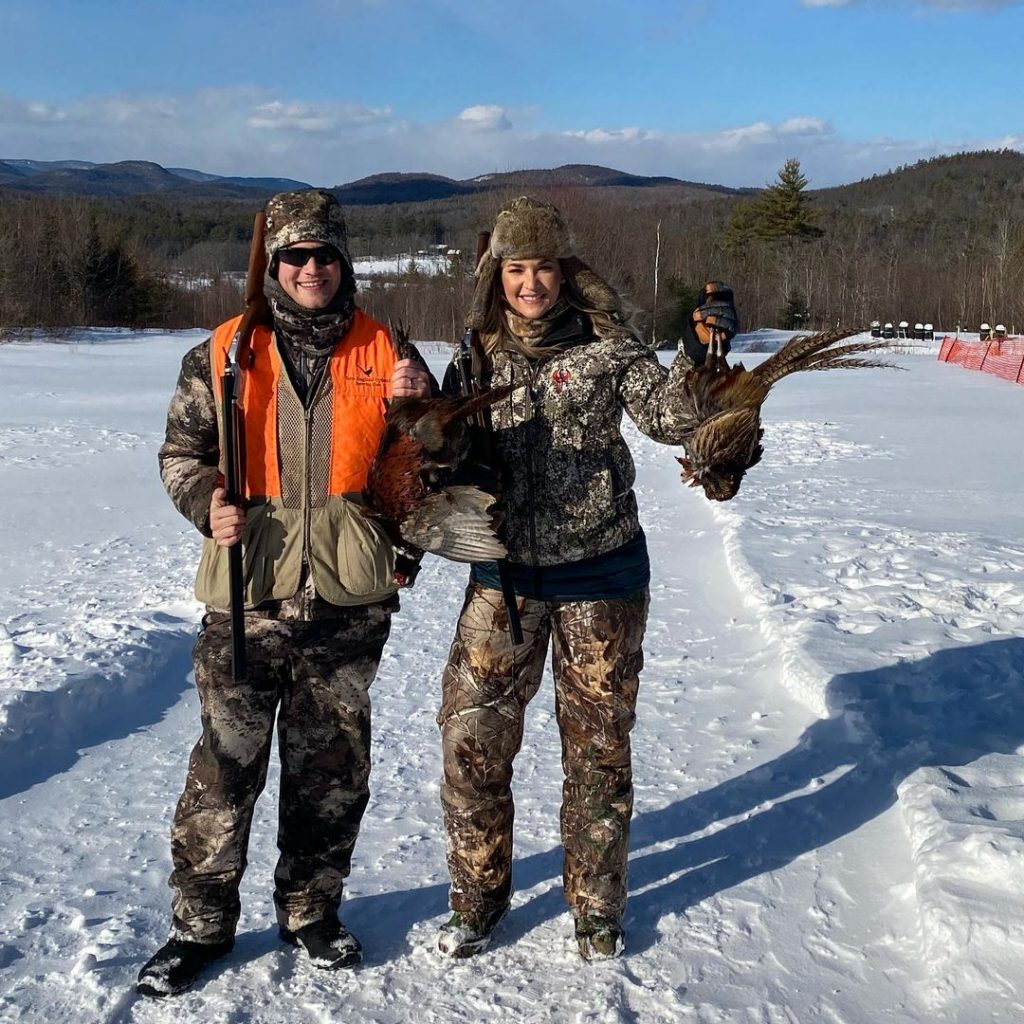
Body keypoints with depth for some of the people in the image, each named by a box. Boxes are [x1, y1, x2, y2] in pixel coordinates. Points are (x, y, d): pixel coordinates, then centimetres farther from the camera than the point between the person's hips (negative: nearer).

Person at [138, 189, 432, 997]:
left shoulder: (382, 353, 4)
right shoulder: (224, 353, 2)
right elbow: (182, 450, 10)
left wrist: (418, 403, -10)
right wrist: (206, 503, -10)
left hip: (350, 599, 1)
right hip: (250, 596, -1)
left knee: (332, 766, 13)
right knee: (225, 767, 3)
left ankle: (312, 908, 32)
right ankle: (201, 924, 23)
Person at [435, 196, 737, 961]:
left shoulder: (606, 345, -5)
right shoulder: (478, 358, 3)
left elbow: (670, 417, -16)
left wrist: (700, 354, -31)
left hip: (600, 570, -2)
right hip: (505, 573, 2)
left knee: (598, 745, 9)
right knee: (472, 739, 2)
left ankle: (597, 908, 29)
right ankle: (478, 900, 24)